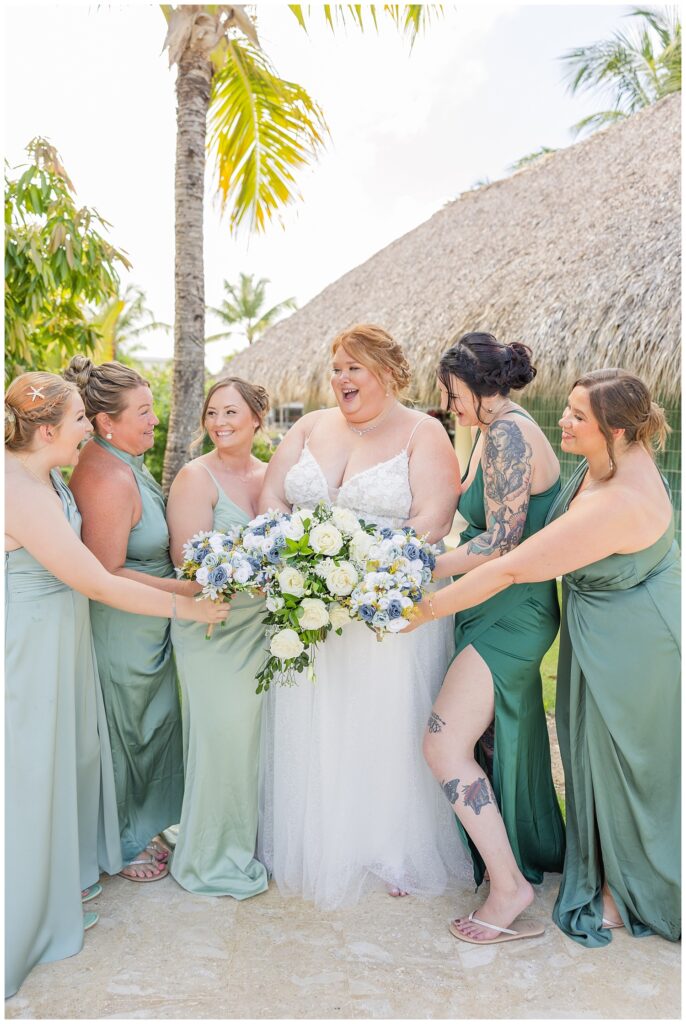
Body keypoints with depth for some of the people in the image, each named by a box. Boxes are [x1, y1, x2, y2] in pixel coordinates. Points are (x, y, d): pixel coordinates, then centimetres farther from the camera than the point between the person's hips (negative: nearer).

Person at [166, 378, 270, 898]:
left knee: (258, 733, 15)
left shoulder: (270, 475, 8)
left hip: (264, 623, 6)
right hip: (213, 628, -6)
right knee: (222, 736, 2)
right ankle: (215, 859, 24)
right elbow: (189, 561, -17)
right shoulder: (196, 477, -11)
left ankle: (253, 838, 36)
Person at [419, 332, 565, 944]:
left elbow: (500, 540, -22)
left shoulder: (510, 433, -17)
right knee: (496, 742, 19)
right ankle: (525, 856, 37)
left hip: (513, 612, -10)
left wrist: (426, 572, -16)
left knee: (444, 743, -10)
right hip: (502, 611, 10)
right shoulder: (494, 431, 14)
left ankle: (509, 884, 2)